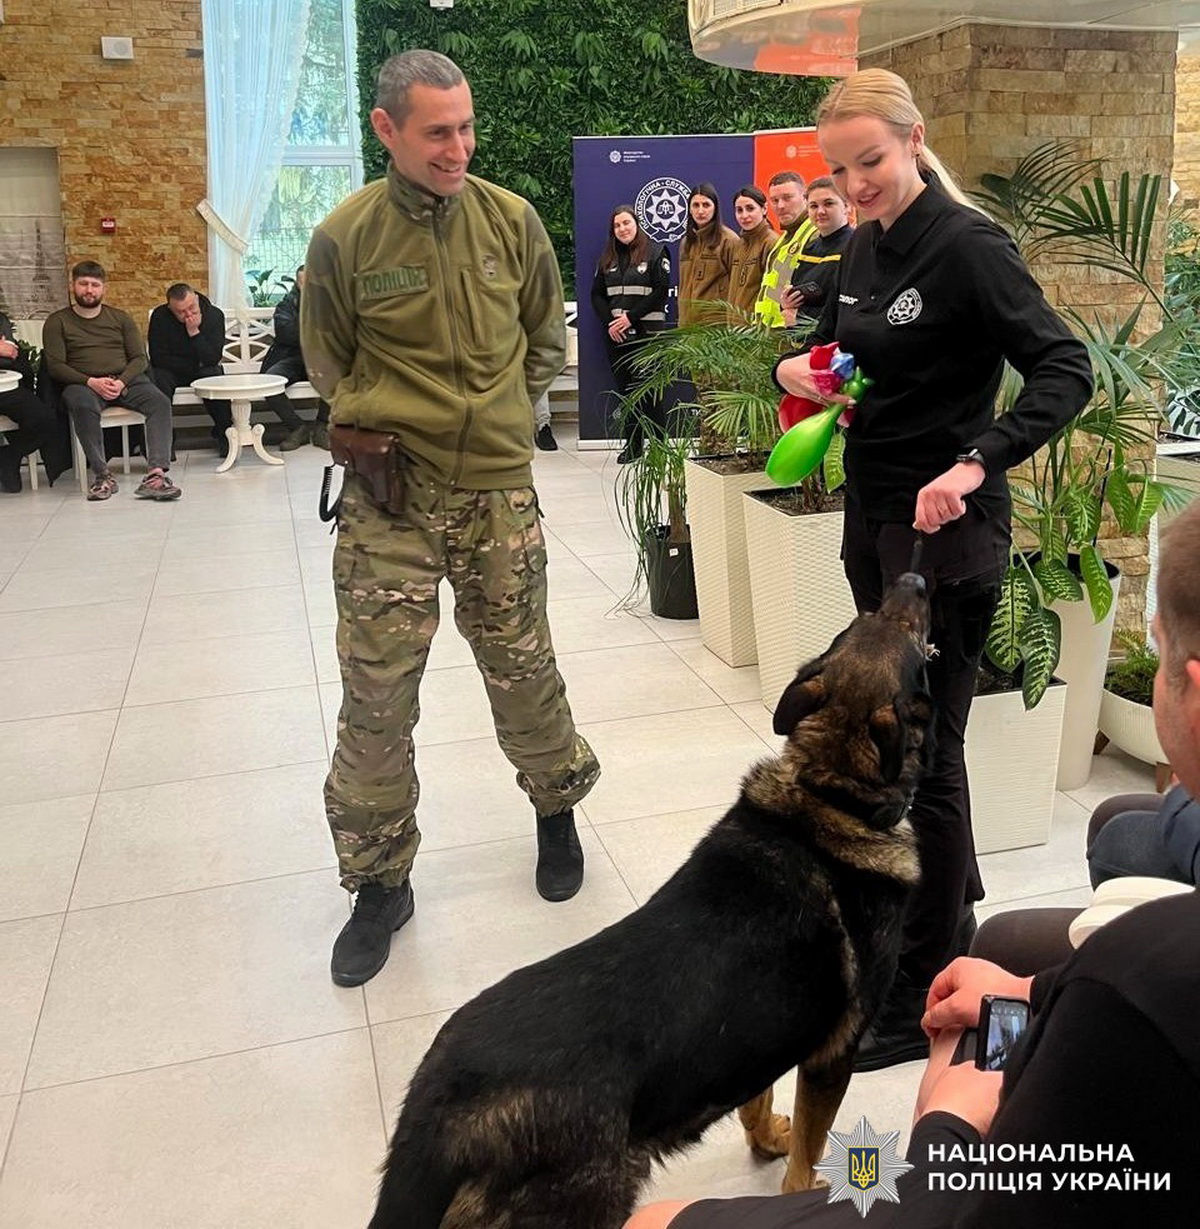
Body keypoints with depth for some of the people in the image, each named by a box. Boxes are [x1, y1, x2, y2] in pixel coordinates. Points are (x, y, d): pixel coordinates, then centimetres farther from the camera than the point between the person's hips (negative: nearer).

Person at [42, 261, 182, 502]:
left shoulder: (121, 318, 20)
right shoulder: (57, 322, 12)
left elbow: (139, 358, 11)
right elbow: (55, 365, 1)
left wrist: (121, 382, -10)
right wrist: (91, 382, -15)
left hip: (126, 380, 2)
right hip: (82, 383, -2)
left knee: (160, 402, -28)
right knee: (84, 406, -39)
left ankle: (157, 474, -42)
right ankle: (102, 475, -35)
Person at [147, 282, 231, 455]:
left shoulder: (214, 315, -14)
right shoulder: (160, 316, -15)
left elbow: (213, 359, -20)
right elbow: (158, 358, -16)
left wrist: (195, 332, -30)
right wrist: (193, 366, -15)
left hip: (203, 370, 0)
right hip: (170, 370, 0)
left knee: (215, 375, -32)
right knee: (159, 380, -32)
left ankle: (224, 432, -15)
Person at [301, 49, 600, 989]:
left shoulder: (512, 220, 0)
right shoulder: (345, 238, -5)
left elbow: (546, 339, 14)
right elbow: (328, 365, 9)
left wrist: (508, 419, 8)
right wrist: (373, 428, -2)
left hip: (498, 488, 1)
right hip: (390, 496, -1)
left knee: (523, 668, 10)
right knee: (376, 694, 1)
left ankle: (557, 811, 37)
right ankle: (381, 882, 19)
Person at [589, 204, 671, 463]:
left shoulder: (655, 253, 0)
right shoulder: (607, 258, 15)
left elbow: (661, 292, -8)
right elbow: (597, 294, 11)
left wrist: (631, 317, -14)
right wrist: (610, 322, -5)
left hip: (647, 332, -5)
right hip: (615, 334, 5)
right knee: (624, 389, 6)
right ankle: (633, 445, 13)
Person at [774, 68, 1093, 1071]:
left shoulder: (967, 246, -13)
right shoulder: (863, 250, 10)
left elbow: (1066, 370, -20)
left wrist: (975, 466, -33)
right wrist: (796, 366, 1)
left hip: (943, 530, -8)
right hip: (873, 517, 8)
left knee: (923, 752, -3)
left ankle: (925, 997, 11)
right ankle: (953, 917, 40)